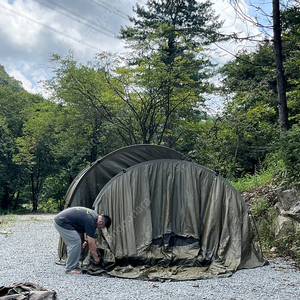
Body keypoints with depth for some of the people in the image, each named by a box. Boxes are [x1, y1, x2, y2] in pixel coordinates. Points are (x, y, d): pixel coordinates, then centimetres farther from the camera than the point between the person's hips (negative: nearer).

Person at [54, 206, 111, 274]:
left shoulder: (94, 215, 9)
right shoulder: (91, 221, -18)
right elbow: (91, 242, -16)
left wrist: (86, 240, 17)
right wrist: (96, 258, -8)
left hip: (59, 220, 10)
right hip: (62, 223, -10)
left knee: (73, 243, 14)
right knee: (75, 243, -8)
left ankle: (73, 266, 20)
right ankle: (70, 269, 0)